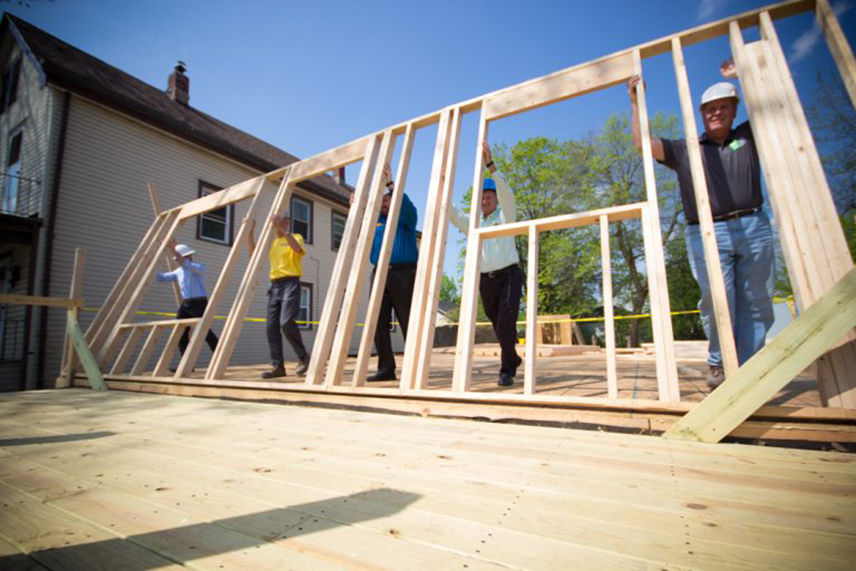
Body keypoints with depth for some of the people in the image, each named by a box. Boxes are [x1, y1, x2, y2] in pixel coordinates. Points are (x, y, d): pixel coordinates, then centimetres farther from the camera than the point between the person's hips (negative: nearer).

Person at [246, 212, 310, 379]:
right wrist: (251, 230, 6)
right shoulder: (272, 242, 22)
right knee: (272, 326, -1)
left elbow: (297, 248, -19)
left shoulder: (295, 237, 4)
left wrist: (281, 229, -23)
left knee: (286, 322, -21)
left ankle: (303, 356, -5)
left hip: (290, 284, -6)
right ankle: (277, 366, 4)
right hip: (275, 286, 7)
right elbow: (253, 252, 15)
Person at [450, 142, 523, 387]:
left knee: (506, 323, -18)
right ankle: (513, 359, 34)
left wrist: (490, 164, -22)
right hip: (486, 280, 4)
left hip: (509, 275, -4)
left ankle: (506, 370, -8)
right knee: (498, 325, 12)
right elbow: (452, 214, 1)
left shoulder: (505, 216, 5)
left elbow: (505, 192, -13)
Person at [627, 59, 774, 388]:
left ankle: (746, 368, 8)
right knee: (717, 302, -9)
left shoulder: (748, 137, 21)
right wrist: (635, 101, 11)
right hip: (708, 235, -2)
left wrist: (742, 74, 23)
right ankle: (718, 363, 7)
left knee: (756, 305, 0)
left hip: (754, 228, 2)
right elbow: (643, 142, 9)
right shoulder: (684, 149, 16)